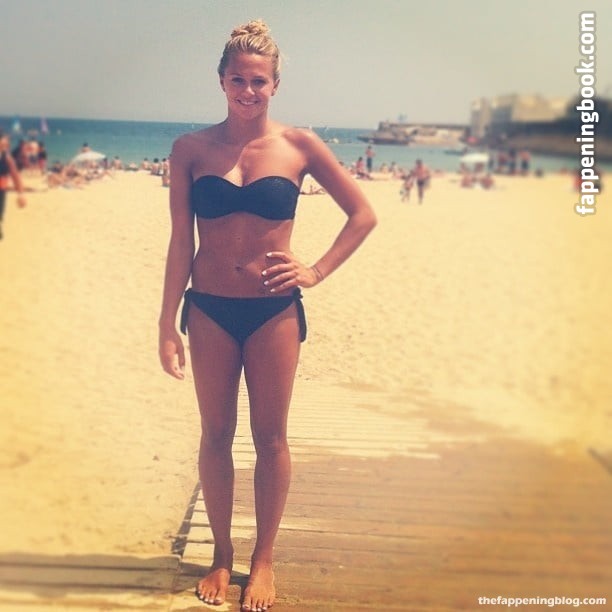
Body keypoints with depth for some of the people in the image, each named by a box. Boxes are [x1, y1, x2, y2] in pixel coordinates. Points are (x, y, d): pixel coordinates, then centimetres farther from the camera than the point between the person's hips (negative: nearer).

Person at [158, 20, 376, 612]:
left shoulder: (299, 145, -2)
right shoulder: (191, 149, 0)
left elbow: (363, 214, 5)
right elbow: (180, 242, 1)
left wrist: (317, 270, -3)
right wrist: (167, 324, -1)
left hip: (274, 311, -1)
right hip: (209, 310, 1)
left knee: (270, 438, 8)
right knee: (215, 434, 11)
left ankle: (263, 560, 25)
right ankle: (221, 555, 29)